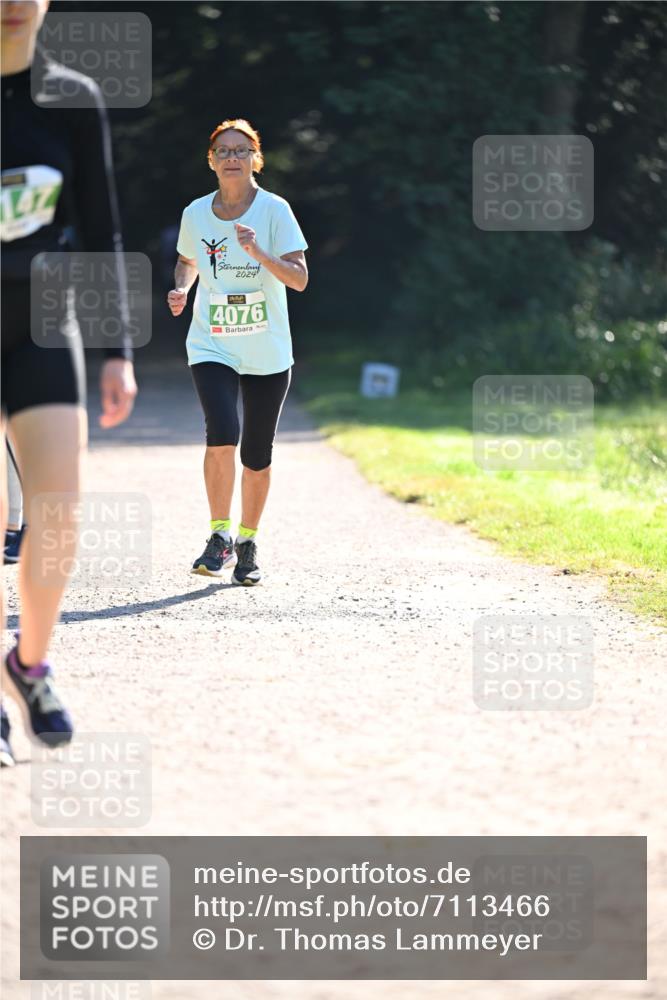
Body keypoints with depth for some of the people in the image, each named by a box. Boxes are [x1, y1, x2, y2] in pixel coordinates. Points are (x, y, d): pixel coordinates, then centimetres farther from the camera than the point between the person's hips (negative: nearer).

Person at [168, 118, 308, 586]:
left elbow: (299, 278, -13)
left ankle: (247, 543, 26)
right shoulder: (196, 213, 1)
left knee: (257, 458, 6)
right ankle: (220, 536, -7)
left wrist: (259, 253, -28)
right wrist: (181, 289, 0)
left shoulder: (274, 209, -7)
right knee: (222, 436, -22)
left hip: (268, 354, 0)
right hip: (212, 348, 0)